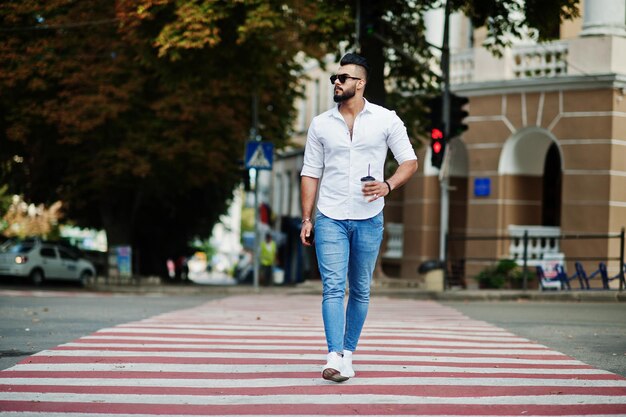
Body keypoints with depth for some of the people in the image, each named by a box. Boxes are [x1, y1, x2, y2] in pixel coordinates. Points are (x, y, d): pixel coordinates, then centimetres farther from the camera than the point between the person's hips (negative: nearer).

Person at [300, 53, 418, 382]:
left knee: (360, 290, 8)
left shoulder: (386, 120, 1)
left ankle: (348, 352, 21)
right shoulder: (321, 124, 6)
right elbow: (311, 173, 9)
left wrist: (387, 186, -18)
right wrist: (306, 218, 2)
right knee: (333, 288, -12)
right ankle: (334, 357, -20)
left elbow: (410, 162, 2)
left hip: (369, 219, 0)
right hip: (330, 219, 0)